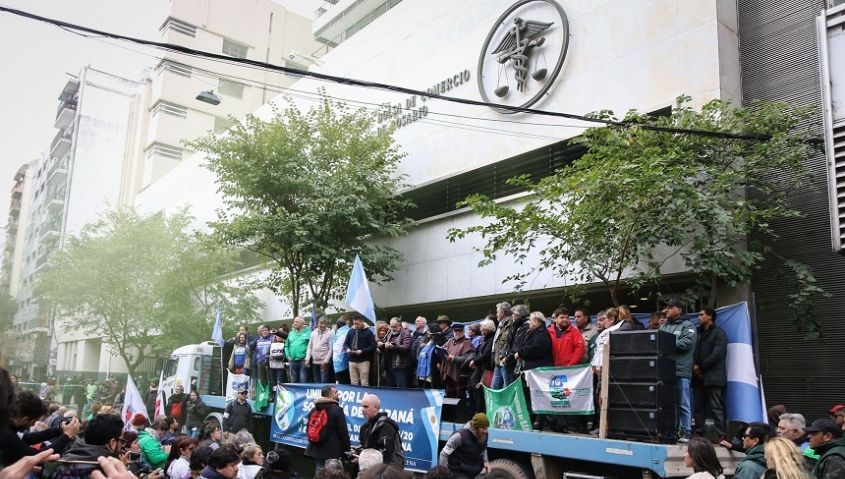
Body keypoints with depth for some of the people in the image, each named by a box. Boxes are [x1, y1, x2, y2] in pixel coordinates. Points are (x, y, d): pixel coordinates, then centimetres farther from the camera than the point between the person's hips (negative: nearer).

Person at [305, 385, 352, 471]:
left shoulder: (314, 410, 10)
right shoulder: (337, 410, -14)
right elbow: (343, 432, -13)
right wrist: (347, 450, -3)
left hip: (317, 451, 7)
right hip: (333, 452, -7)